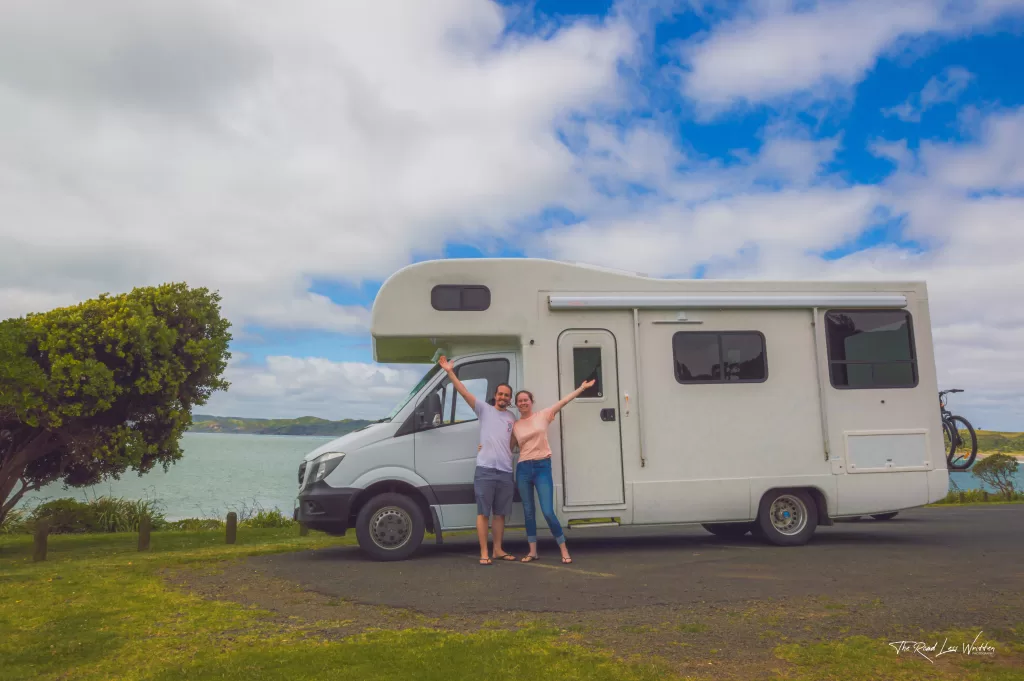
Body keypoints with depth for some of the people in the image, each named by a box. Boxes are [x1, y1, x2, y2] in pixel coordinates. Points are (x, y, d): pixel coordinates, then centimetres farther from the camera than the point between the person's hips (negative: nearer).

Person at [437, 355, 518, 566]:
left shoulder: (512, 418, 15)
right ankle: (484, 553, 2)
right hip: (485, 471, -4)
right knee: (483, 513, -2)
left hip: (506, 472, 4)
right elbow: (464, 392, -8)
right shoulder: (484, 409, 3)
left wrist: (504, 453, 3)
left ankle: (498, 550, 22)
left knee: (500, 513, 11)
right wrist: (450, 372, -17)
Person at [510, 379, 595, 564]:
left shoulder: (543, 415, 3)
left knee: (548, 512, -9)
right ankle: (533, 551, 20)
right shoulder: (515, 426, 9)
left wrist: (581, 388, -3)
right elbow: (508, 447, 16)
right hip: (523, 469, 3)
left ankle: (564, 551, 4)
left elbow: (563, 401, 0)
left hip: (542, 467, -3)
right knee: (528, 512, 8)